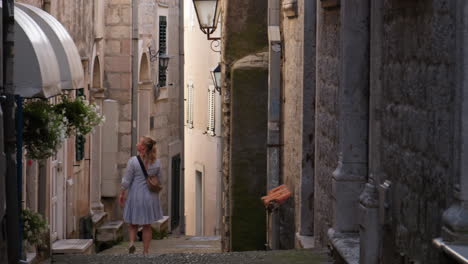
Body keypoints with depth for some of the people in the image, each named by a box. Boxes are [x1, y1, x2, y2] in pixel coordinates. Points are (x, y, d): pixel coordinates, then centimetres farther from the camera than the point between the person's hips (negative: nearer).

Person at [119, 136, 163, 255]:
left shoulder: (133, 161, -15)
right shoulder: (156, 162, -4)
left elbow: (126, 180, -11)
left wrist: (122, 193, 2)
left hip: (135, 195, -2)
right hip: (150, 197, 3)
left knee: (133, 223, 16)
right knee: (147, 225, 14)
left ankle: (132, 242, -9)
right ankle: (145, 251, 13)